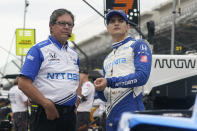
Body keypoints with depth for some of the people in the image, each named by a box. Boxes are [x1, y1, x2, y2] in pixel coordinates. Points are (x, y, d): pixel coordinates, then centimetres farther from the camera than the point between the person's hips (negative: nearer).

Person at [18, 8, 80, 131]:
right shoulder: (39, 50, -4)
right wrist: (48, 105, -16)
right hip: (45, 114, -6)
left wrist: (75, 106, 9)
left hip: (69, 115, 6)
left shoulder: (74, 54, 17)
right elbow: (24, 83, -12)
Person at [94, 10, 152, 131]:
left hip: (131, 112, -7)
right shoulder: (108, 58, 27)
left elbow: (142, 76, -11)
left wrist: (110, 82, -15)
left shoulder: (139, 45, 6)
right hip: (111, 116, 7)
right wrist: (100, 89, 2)